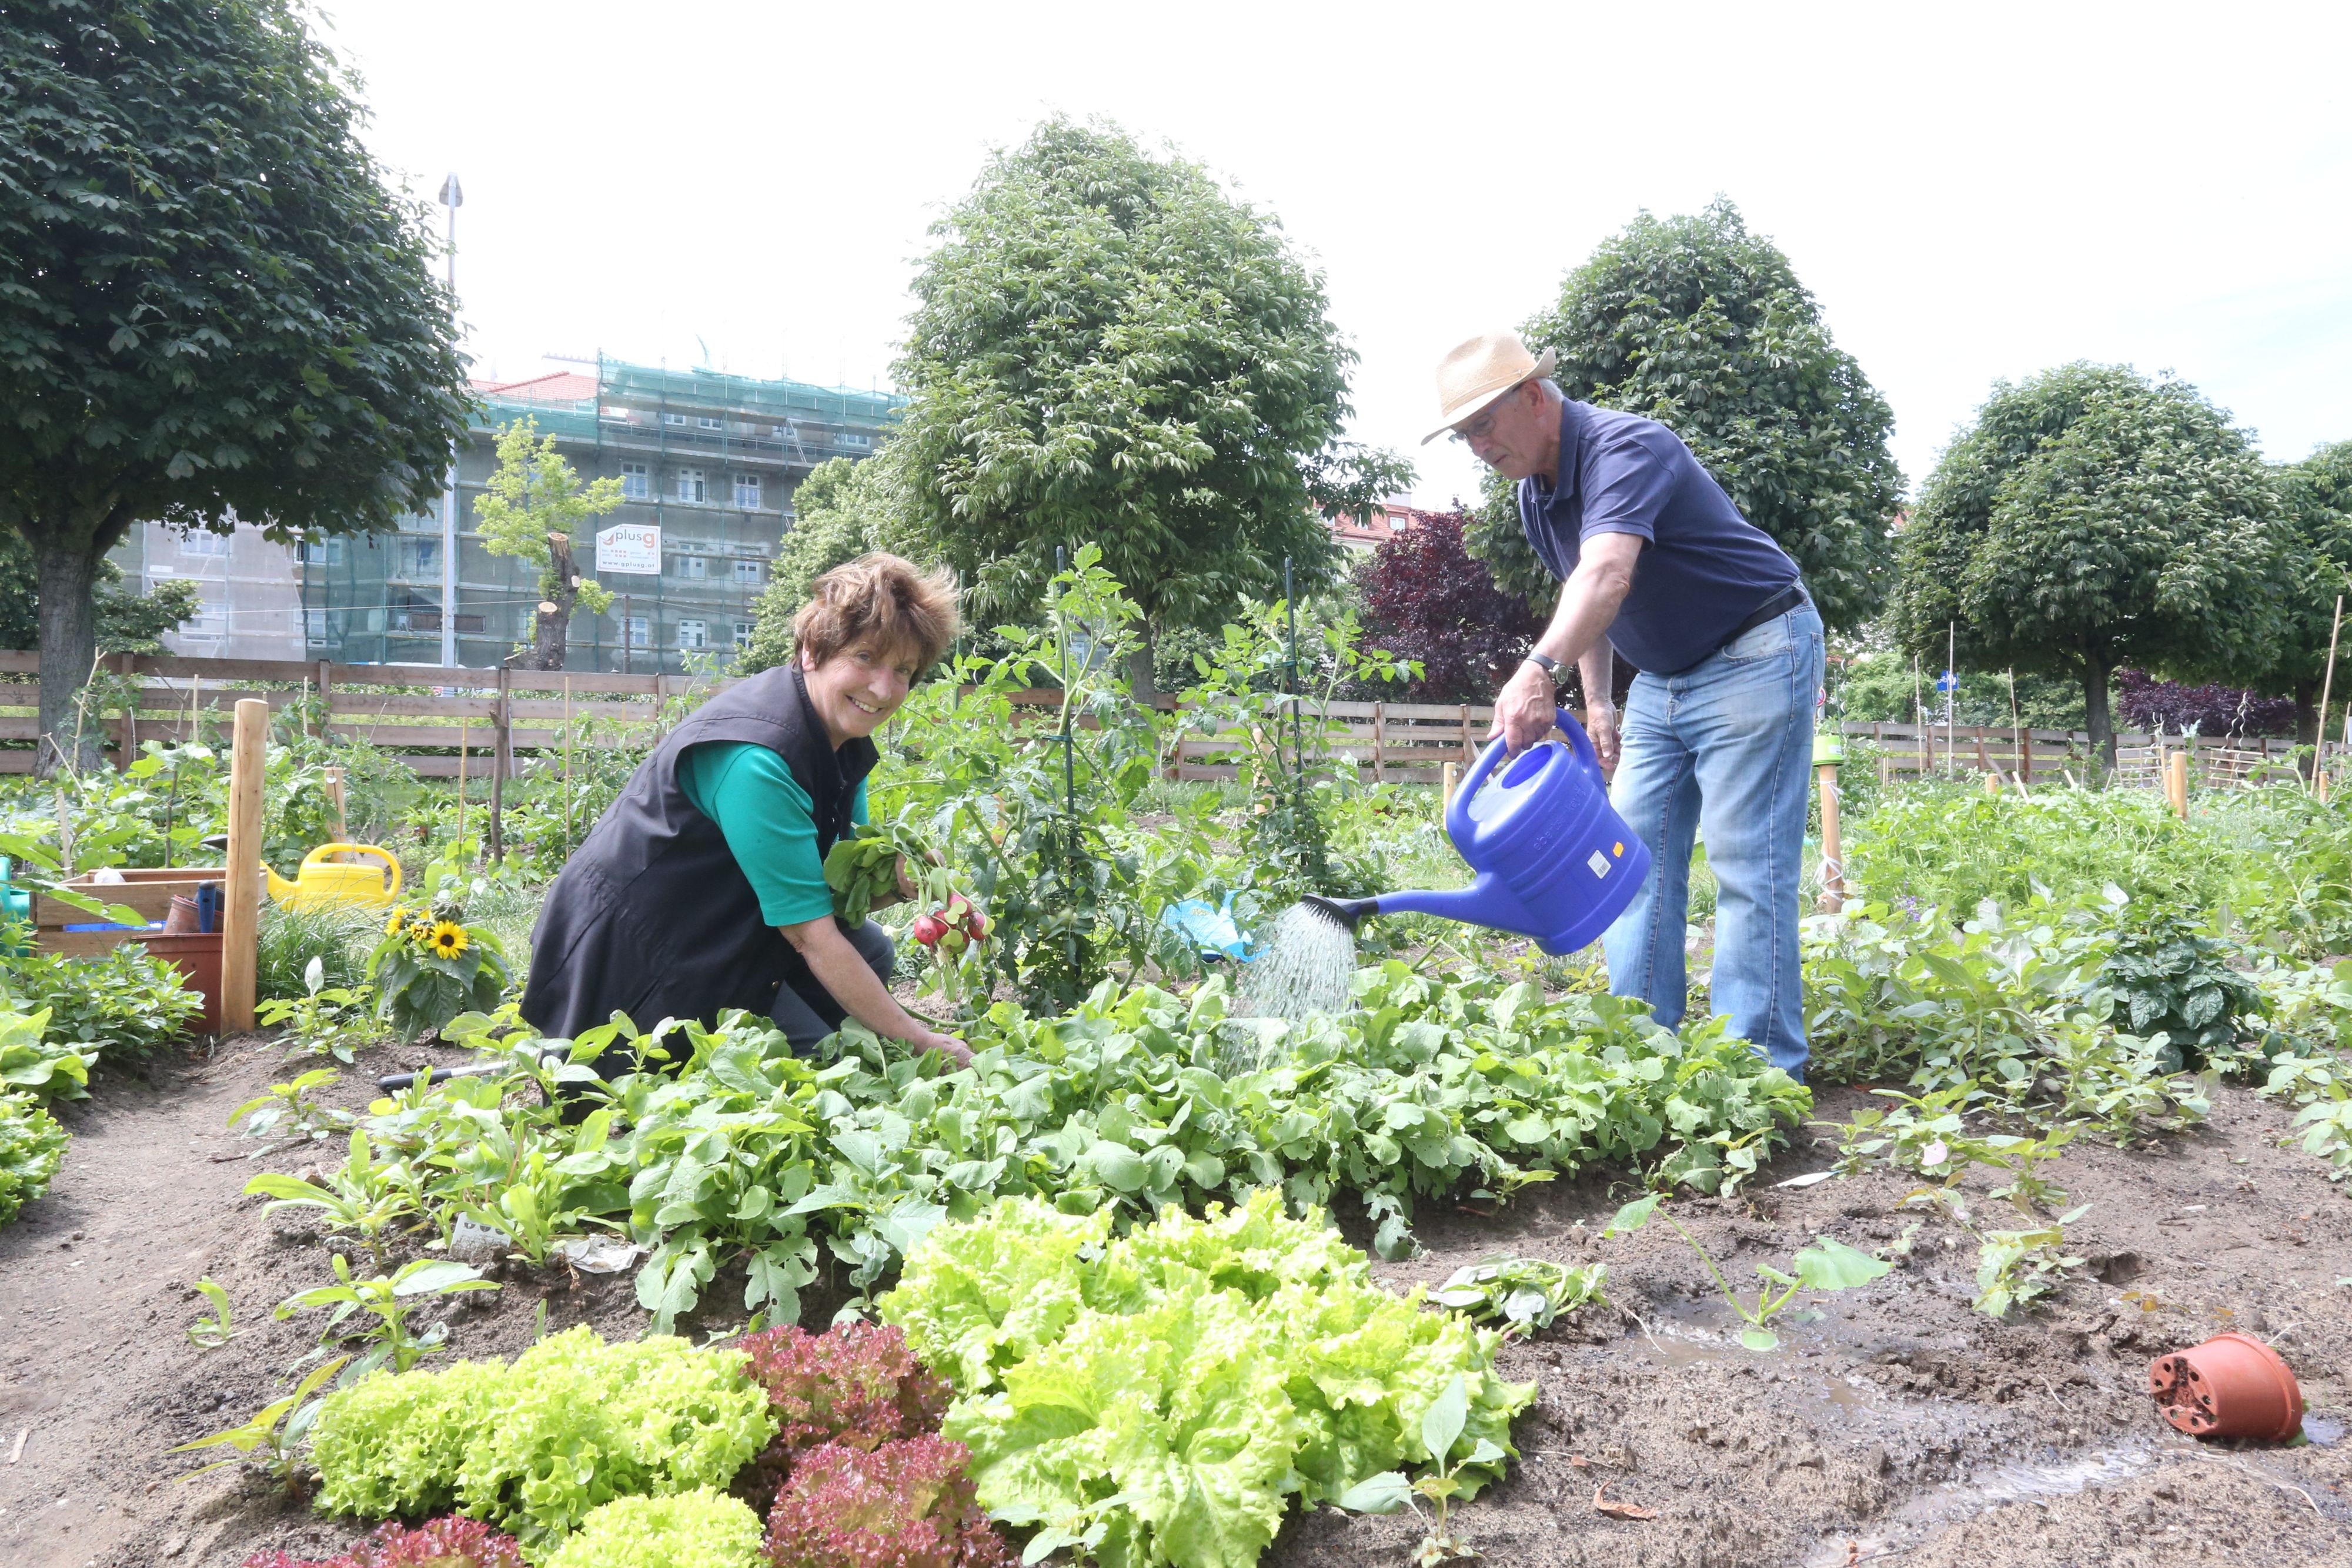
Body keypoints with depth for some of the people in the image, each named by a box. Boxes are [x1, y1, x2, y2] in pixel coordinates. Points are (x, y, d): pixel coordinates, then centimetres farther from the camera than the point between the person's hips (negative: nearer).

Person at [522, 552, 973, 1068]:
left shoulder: (841, 735, -2)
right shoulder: (756, 759, -31)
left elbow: (839, 887, 4)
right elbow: (809, 935, -28)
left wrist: (889, 881, -19)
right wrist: (920, 1040, -24)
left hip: (716, 931, 9)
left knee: (870, 948, 0)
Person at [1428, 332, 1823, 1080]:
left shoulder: (1625, 447, -24)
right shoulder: (1535, 497, 4)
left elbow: (1606, 576, -43)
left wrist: (1540, 667, -57)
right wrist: (1597, 703, 10)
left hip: (1754, 657, -9)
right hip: (1663, 676, 9)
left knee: (1745, 861, -11)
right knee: (1638, 850, 5)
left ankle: (1761, 1066, -5)